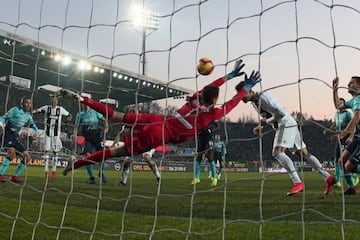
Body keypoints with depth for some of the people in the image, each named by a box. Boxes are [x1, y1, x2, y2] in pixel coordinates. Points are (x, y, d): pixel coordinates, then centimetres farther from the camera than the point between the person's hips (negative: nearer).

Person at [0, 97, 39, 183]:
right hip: (8, 133, -7)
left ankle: (15, 176, 12)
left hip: (16, 136, 7)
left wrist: (35, 133, -3)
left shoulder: (28, 116, 12)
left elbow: (33, 125, 18)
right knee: (12, 153, -30)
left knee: (27, 156, 3)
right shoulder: (15, 110, -5)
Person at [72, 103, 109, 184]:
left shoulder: (95, 112, 7)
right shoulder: (80, 114, 10)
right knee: (87, 155, -14)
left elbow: (104, 120, 10)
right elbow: (77, 126, 8)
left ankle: (101, 173, 24)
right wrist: (75, 134, -9)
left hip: (97, 136, 0)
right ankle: (91, 177, -4)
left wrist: (106, 127, -8)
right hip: (88, 138, 1)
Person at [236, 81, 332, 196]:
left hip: (287, 123, -10)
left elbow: (281, 112, -23)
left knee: (277, 152, -22)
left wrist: (266, 121, -18)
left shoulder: (263, 96, -20)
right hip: (281, 126, 10)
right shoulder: (254, 102, 10)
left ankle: (298, 183, -24)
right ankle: (328, 178, 18)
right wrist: (260, 126, 6)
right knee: (304, 154, 11)